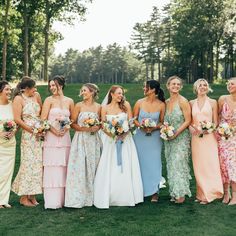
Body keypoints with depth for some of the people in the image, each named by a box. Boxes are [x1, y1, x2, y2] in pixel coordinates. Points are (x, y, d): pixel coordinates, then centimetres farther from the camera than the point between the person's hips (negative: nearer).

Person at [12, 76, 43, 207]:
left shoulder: (35, 96, 12)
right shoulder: (19, 99, -5)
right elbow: (17, 119, -11)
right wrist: (32, 130, -12)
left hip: (39, 135, 6)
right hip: (28, 135, -6)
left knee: (37, 163, 6)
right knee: (28, 163, -3)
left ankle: (32, 195, 15)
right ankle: (24, 197, 7)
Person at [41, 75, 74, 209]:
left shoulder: (69, 101, 9)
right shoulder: (49, 100, 1)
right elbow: (43, 119, -4)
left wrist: (67, 127, -6)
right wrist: (54, 130, -14)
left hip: (65, 137, 3)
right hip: (51, 138, -3)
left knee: (64, 168, 5)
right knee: (52, 168, -4)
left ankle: (63, 199, 14)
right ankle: (52, 201, 0)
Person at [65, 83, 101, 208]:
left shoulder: (98, 107, 6)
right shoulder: (79, 106, -1)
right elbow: (73, 124, -3)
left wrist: (96, 128, -6)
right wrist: (84, 128, -16)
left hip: (93, 140, 3)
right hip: (80, 139, -2)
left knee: (92, 167, 6)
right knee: (79, 168, -3)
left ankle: (90, 197, 17)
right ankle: (78, 198, 4)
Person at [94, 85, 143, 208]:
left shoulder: (126, 105, 2)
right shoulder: (105, 108, 1)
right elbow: (103, 126, -1)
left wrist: (123, 134, -13)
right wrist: (113, 135, -15)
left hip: (125, 139, 1)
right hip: (111, 140, 0)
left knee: (126, 168, 1)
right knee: (110, 169, 0)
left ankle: (127, 197, 10)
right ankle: (109, 197, 8)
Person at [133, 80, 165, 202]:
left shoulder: (161, 105, -4)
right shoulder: (140, 102, -2)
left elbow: (162, 122, 4)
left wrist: (154, 128, -15)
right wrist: (141, 126, -13)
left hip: (154, 138, -1)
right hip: (140, 136, 1)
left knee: (154, 163, 1)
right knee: (140, 163, 6)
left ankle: (154, 193, 12)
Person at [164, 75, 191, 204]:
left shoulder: (183, 101, -8)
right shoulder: (166, 102, 9)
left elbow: (188, 121, -11)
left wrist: (176, 133, -16)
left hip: (181, 138, -6)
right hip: (168, 139, 6)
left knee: (179, 164, -6)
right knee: (170, 165, 7)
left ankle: (181, 193, 4)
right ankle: (174, 193, 15)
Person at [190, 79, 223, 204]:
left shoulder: (212, 102, 4)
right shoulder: (192, 103, 11)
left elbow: (216, 122, 4)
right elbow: (189, 121, 11)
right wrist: (192, 128, -9)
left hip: (209, 137, -2)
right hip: (196, 138, 2)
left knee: (210, 165, -4)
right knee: (198, 166, 5)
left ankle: (209, 194, 6)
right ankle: (201, 194, 14)